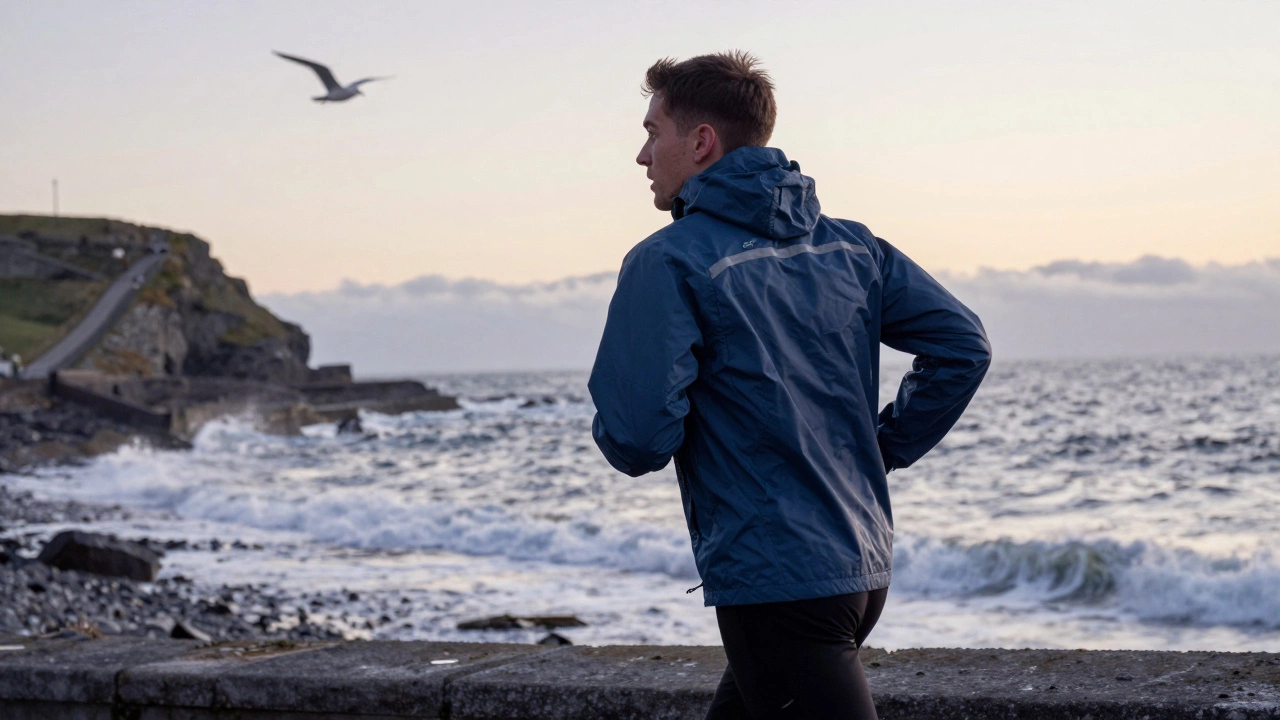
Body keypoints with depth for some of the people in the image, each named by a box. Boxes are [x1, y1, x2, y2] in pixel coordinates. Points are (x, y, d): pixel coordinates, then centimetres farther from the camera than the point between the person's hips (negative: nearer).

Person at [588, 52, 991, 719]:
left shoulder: (668, 263, -12)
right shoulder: (848, 244, 9)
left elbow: (638, 441, -17)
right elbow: (963, 345, 6)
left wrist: (609, 425, 6)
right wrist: (881, 449, 12)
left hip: (775, 583, -8)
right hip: (864, 565, 8)